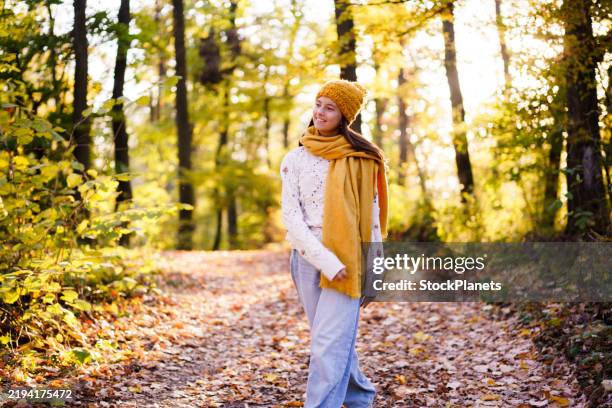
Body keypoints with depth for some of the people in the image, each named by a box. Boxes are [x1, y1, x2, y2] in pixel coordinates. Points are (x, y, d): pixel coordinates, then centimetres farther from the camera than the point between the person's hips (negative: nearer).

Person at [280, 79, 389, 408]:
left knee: (328, 343, -12)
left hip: (347, 259, -2)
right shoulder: (294, 160, 5)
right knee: (336, 339, 13)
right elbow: (291, 217, -3)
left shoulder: (360, 158, 3)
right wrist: (324, 260, -14)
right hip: (307, 259, 3)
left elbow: (372, 216, 7)